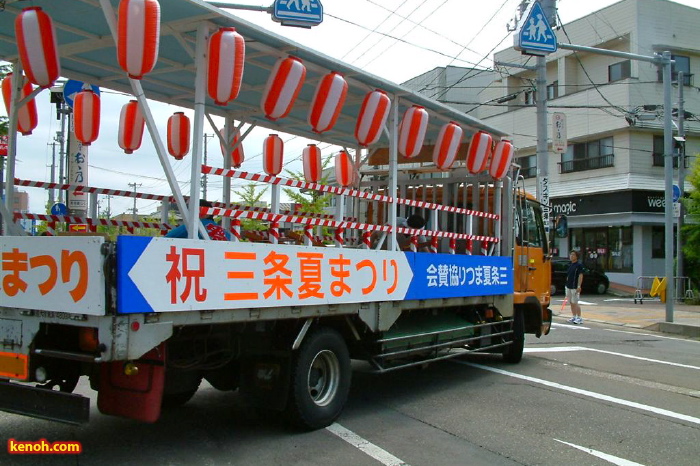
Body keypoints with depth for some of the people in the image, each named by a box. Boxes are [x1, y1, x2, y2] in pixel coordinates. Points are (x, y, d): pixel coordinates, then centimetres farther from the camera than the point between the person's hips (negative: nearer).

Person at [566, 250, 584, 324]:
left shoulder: (579, 265, -9)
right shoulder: (570, 265, 15)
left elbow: (580, 276, -14)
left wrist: (579, 286, -21)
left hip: (575, 287, -8)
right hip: (568, 286, 8)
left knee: (575, 303, -8)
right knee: (571, 303, 11)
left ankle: (579, 318, -4)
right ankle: (574, 317, 19)